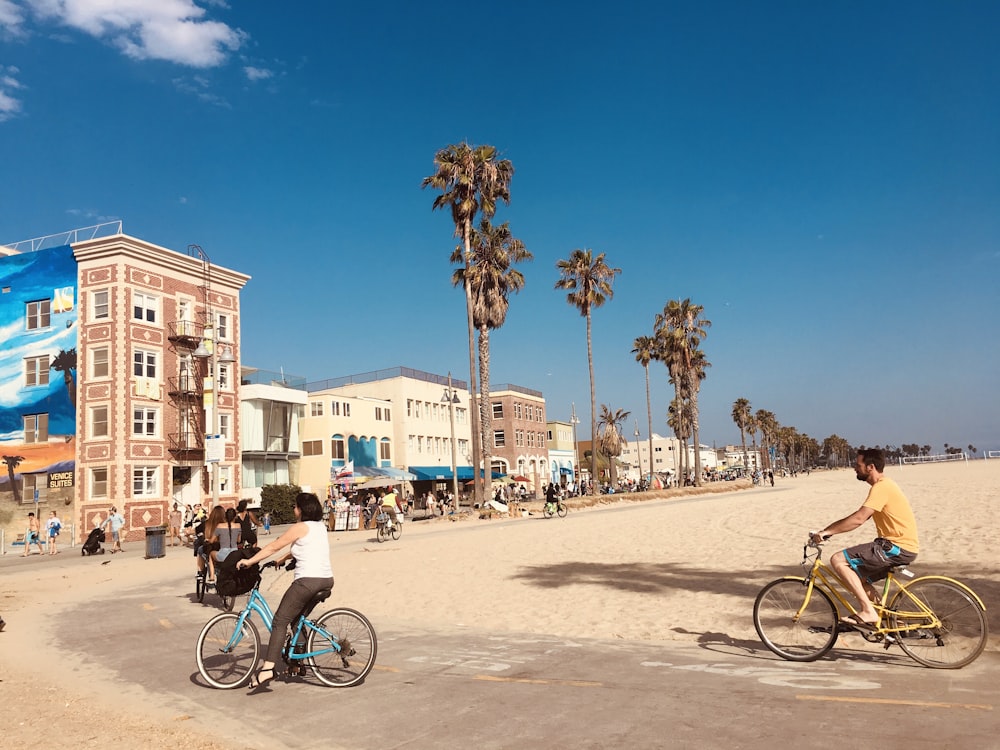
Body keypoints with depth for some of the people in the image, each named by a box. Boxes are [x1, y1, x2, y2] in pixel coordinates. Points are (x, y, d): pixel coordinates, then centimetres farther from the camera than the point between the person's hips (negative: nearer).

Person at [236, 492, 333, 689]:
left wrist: (249, 561, 6)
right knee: (298, 619, 24)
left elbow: (273, 547, -2)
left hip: (308, 580, -9)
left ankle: (268, 668, -17)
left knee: (280, 621, -7)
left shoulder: (301, 527, -7)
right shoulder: (320, 526, 16)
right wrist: (283, 559, 34)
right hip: (326, 580, 9)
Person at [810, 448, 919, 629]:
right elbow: (860, 517, 17)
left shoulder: (881, 487, -16)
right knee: (856, 574, 20)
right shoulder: (883, 485, 17)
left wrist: (826, 531, -22)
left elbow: (858, 519, -26)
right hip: (899, 546, 11)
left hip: (898, 547, -11)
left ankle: (868, 612, -14)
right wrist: (829, 530, 10)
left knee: (838, 560, -15)